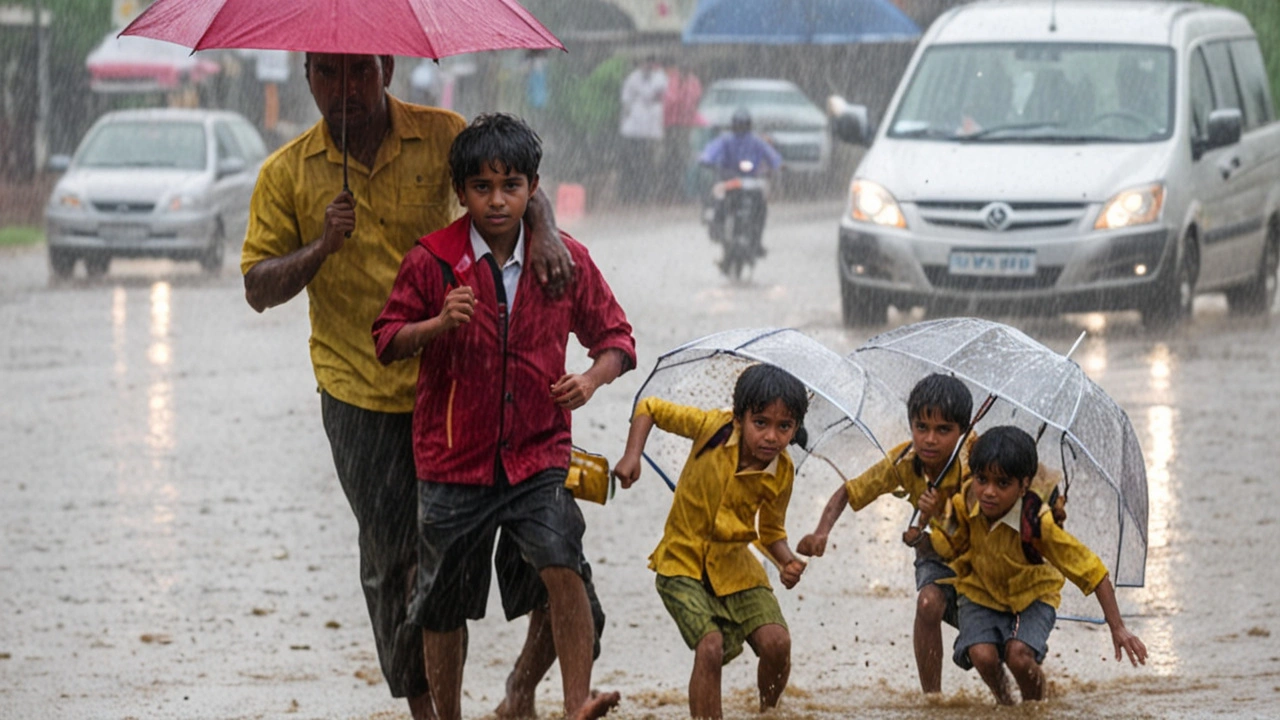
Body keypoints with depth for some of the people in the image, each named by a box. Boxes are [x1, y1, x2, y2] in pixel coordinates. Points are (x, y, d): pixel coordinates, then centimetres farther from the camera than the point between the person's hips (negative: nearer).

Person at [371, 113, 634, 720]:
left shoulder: (565, 259, 1)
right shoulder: (432, 261, -4)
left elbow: (614, 335, 12)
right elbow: (386, 340, 1)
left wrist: (594, 376, -9)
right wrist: (438, 324, -18)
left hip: (537, 456, 0)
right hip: (453, 461, 0)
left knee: (563, 567, -22)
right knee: (443, 607, 8)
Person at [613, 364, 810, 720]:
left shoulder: (781, 473, -9)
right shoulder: (713, 427, -17)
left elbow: (771, 530, 7)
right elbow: (649, 409, -3)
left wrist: (787, 562, -14)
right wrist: (632, 457, -17)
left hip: (734, 564, 3)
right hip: (683, 561, -3)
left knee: (776, 643, -14)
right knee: (710, 645, -23)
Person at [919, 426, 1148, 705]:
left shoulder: (1039, 523, -31)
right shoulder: (965, 503, -21)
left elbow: (1093, 572, -25)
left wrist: (1118, 629, -24)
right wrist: (931, 512, -23)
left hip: (1031, 596, -2)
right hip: (981, 593, 2)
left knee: (1018, 655, -29)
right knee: (982, 655, -25)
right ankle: (1003, 700, 11)